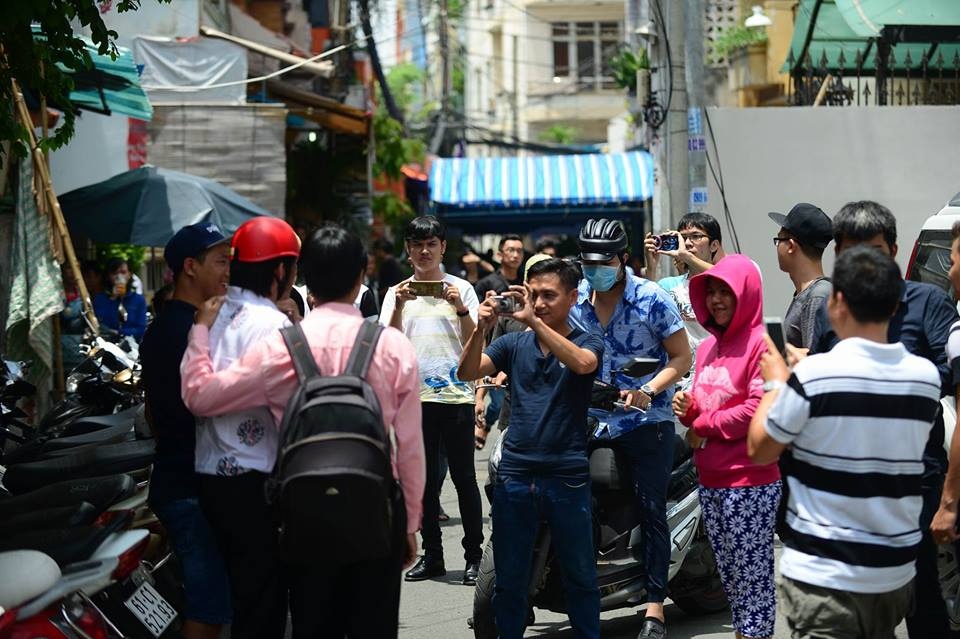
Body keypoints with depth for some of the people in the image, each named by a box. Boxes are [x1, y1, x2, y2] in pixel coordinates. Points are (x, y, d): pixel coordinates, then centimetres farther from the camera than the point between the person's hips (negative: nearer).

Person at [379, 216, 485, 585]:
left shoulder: (461, 288, 5)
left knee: (464, 477, -1)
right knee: (424, 480, 8)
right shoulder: (398, 292, 9)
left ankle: (474, 556, 5)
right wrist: (399, 307, -14)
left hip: (456, 395, -2)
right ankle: (432, 556, 16)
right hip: (415, 397, 2)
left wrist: (461, 308, -16)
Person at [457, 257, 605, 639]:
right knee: (509, 579, 9)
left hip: (567, 477, -2)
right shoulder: (514, 344, 10)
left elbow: (582, 363, -21)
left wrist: (534, 321, -28)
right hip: (514, 475, 2)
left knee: (579, 576, 6)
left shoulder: (587, 342, 3)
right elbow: (467, 372, -3)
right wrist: (481, 330, -20)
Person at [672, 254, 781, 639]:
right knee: (730, 576, 16)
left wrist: (704, 424, -12)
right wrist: (688, 409, 1)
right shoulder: (707, 347, 15)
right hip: (710, 480, 9)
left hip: (750, 483, -9)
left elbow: (760, 409, -21)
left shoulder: (761, 344, -12)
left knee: (753, 578, -3)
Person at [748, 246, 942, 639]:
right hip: (896, 570, 6)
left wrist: (775, 382, 10)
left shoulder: (814, 374, -17)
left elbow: (759, 450, -4)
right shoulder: (926, 376, -1)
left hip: (823, 573, -5)